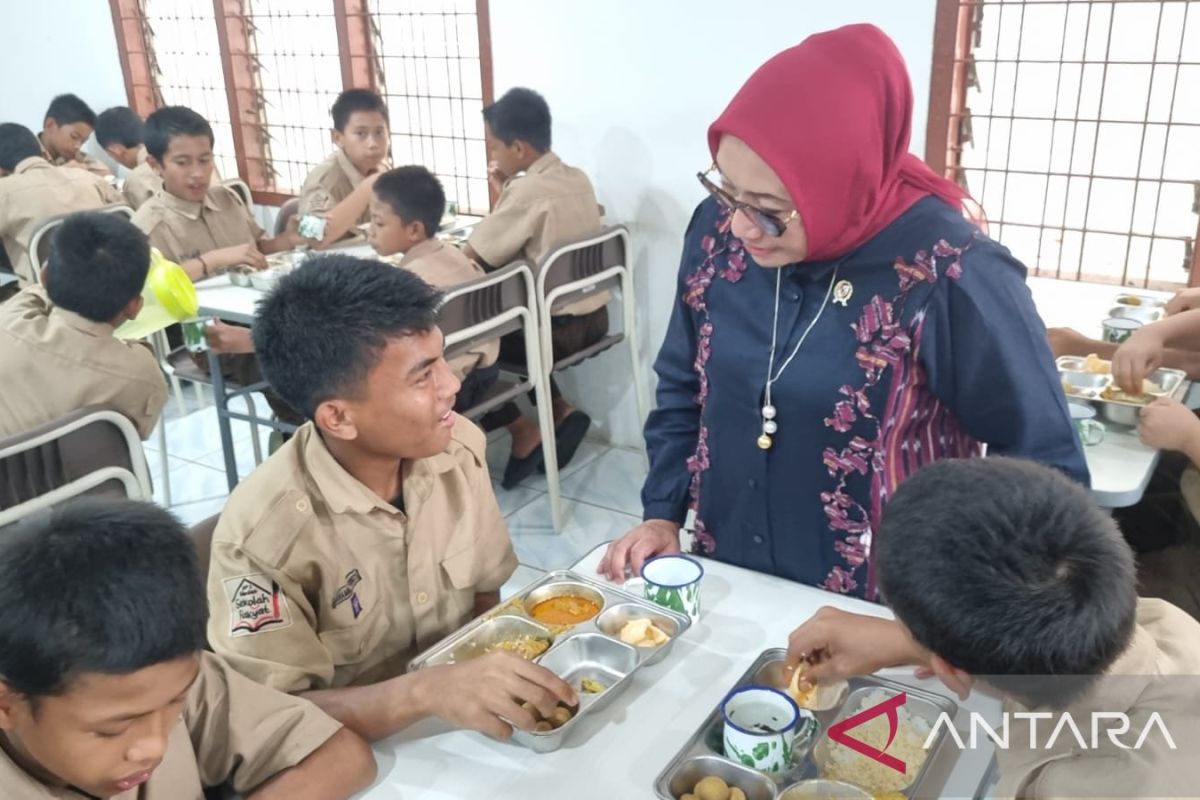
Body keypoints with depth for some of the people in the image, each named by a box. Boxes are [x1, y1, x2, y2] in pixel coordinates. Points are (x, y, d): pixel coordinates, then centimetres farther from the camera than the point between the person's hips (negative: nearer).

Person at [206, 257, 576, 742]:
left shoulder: (458, 446, -11)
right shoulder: (266, 532, -25)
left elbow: (484, 595, 2)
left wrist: (495, 684, -15)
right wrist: (425, 691, -35)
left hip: (460, 721, 6)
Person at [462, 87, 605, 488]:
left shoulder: (527, 190, -21)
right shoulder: (579, 179, 4)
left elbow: (472, 255, -15)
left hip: (556, 329, -8)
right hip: (594, 318, 8)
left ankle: (524, 429, 10)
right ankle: (560, 410, 16)